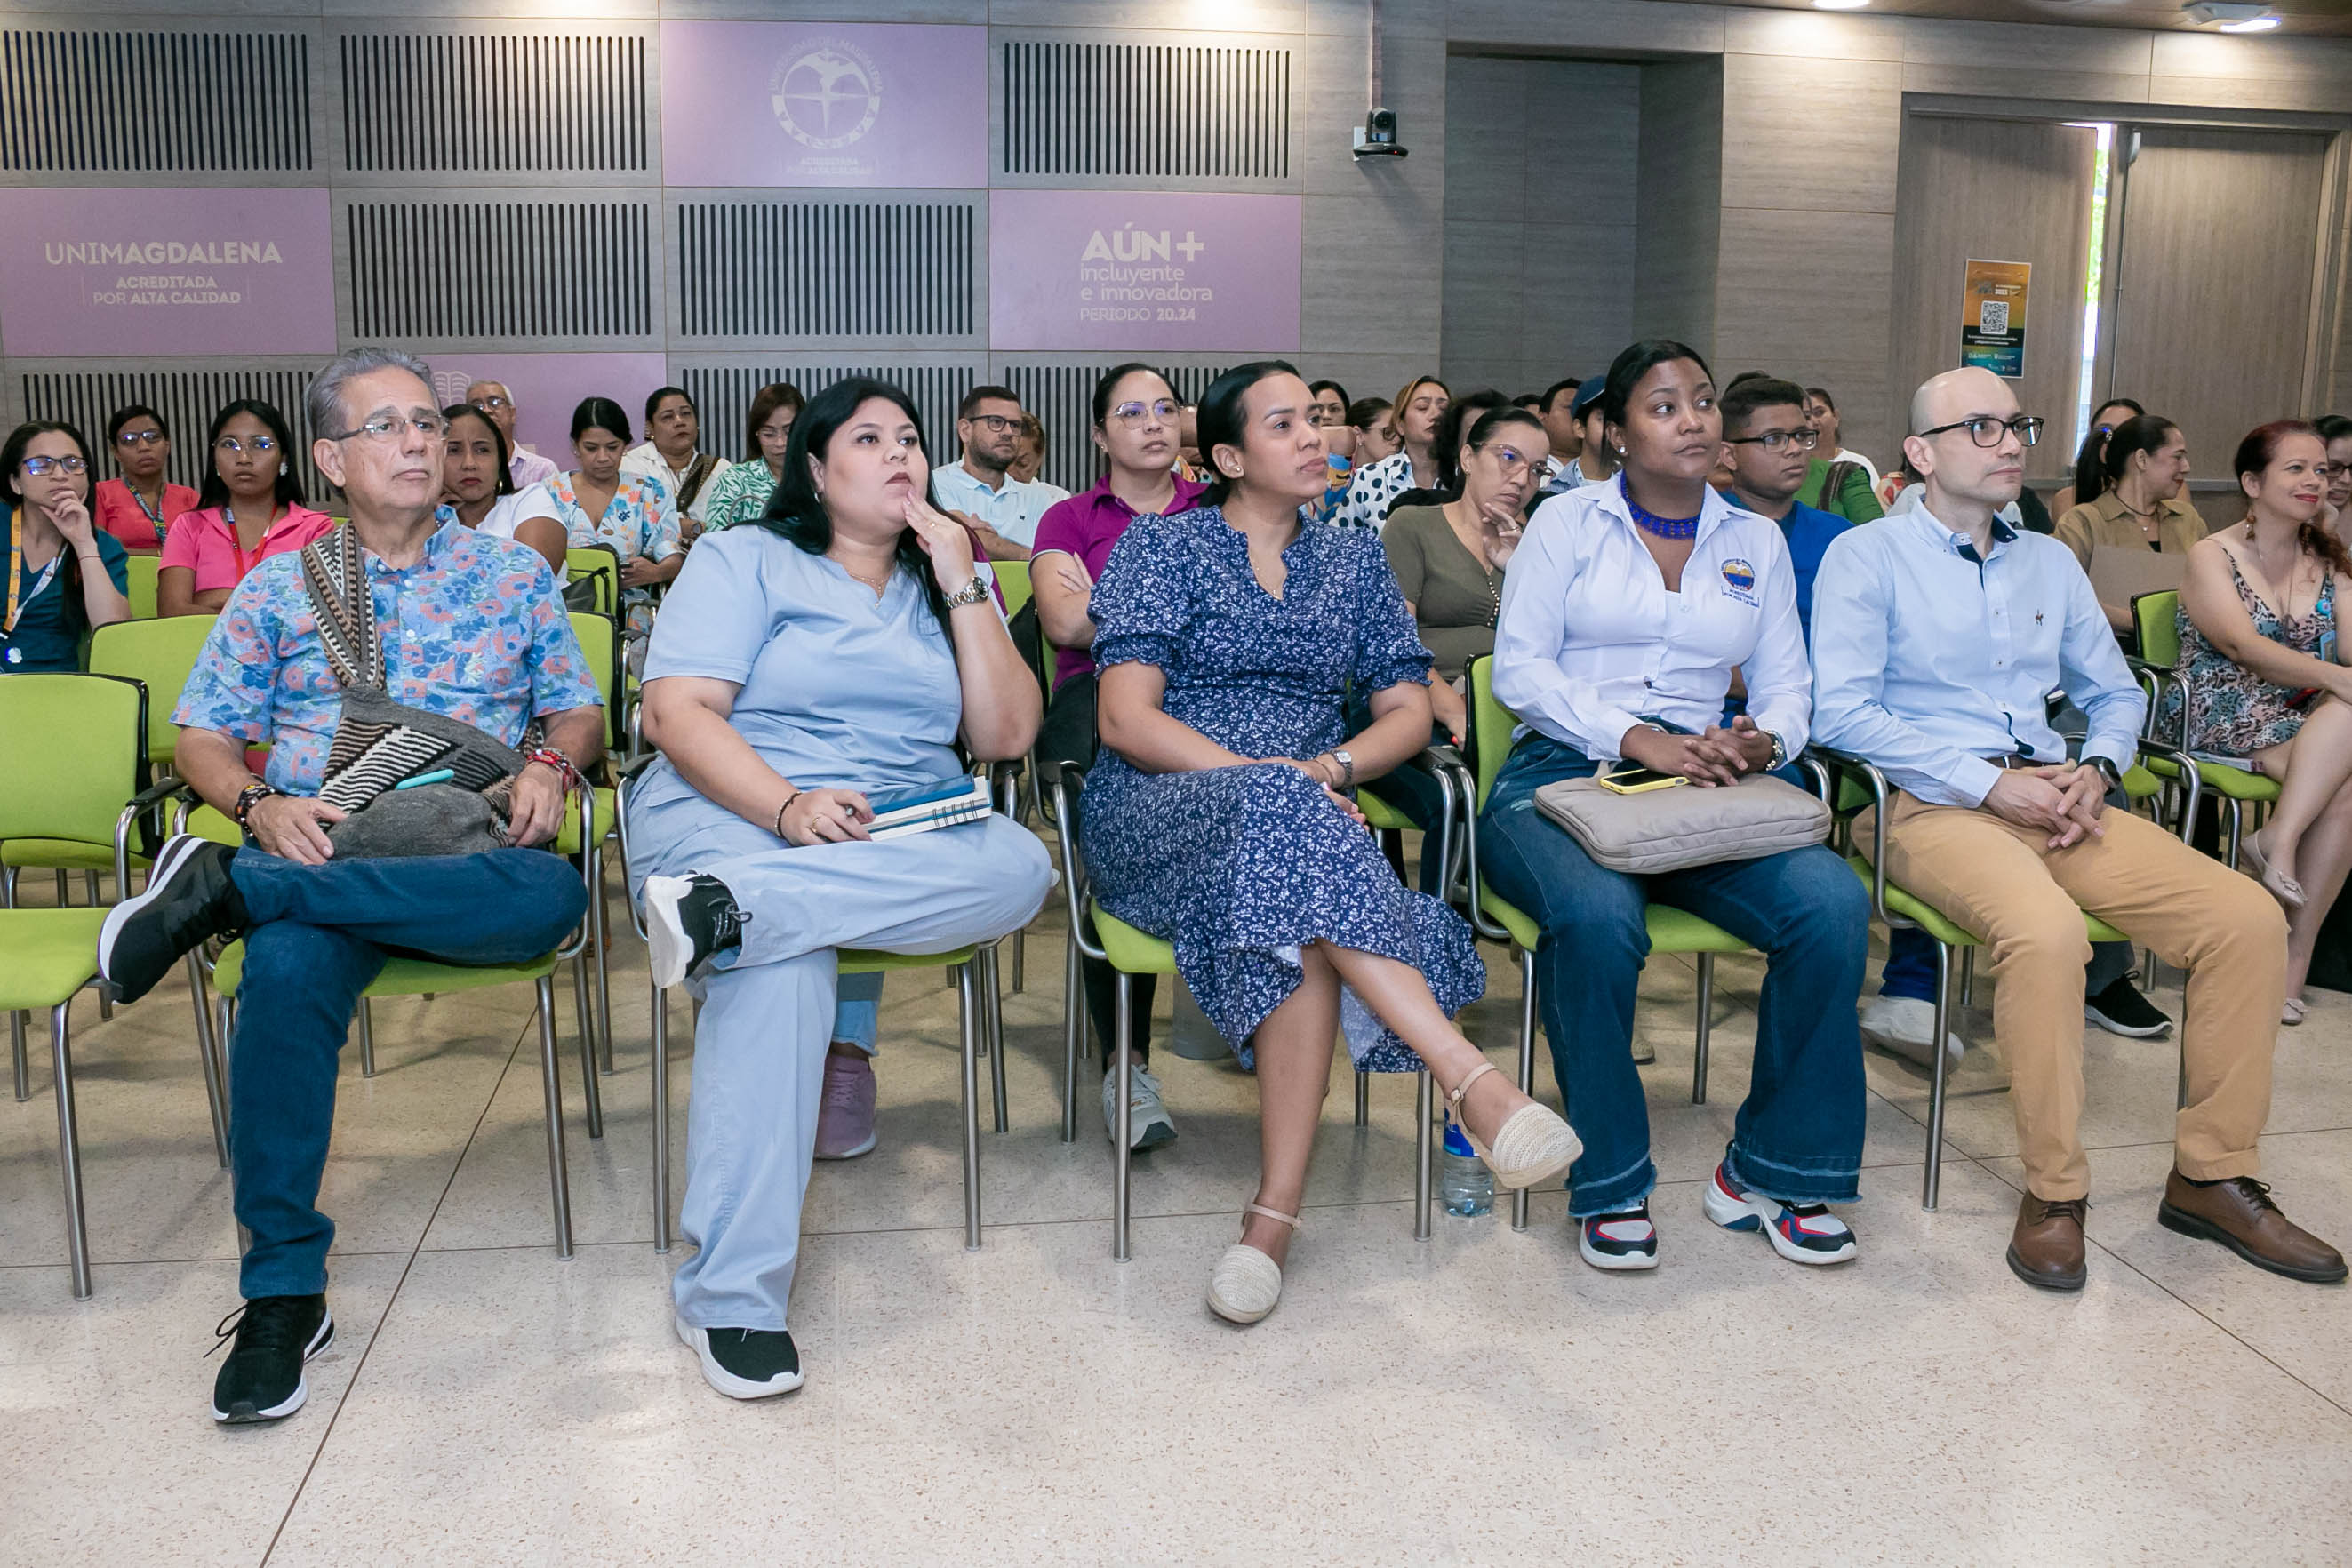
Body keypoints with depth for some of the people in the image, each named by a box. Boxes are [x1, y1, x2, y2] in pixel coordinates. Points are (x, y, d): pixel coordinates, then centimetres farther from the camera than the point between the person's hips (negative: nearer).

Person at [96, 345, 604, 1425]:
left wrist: (552, 766, -8)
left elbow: (577, 709, 16)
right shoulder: (278, 589, 16)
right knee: (287, 968, -36)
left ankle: (230, 888, -29)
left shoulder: (511, 574, 16)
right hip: (317, 848, 0)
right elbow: (202, 738, 14)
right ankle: (283, 1291, -27)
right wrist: (261, 806, -8)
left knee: (551, 895, -37)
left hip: (470, 854, 1)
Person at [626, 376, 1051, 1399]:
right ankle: (732, 1295, -36)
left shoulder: (949, 585, 21)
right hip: (734, 810, -4)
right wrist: (790, 807, -22)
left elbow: (1006, 737, 8)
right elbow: (676, 713, -6)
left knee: (1019, 865, -31)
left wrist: (963, 588, 2)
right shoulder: (744, 561, 9)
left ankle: (726, 907, -40)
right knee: (781, 968, -38)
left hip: (906, 839, 4)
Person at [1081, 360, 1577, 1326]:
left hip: (1304, 816, 3)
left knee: (1302, 922, -36)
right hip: (1155, 817, -3)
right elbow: (1125, 717, -6)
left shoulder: (1353, 561, 19)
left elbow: (1408, 712, 12)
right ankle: (1471, 1078, -47)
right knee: (1283, 814, -39)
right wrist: (1266, 777, -18)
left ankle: (1276, 1212, -36)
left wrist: (1331, 767, -10)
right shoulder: (1160, 546, 6)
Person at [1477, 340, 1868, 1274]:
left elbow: (1786, 684, 14)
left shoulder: (1756, 542, 19)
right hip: (1562, 776, -3)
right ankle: (1608, 1185, -16)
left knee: (1834, 906, -25)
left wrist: (1763, 742, -11)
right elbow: (1518, 669, -2)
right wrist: (1635, 738, -16)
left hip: (1704, 794, 4)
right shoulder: (1566, 522, 8)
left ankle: (1770, 1171, -8)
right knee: (1599, 916, -37)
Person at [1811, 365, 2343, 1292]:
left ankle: (2212, 1174, -1)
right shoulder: (1867, 557, 2)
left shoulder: (2050, 563, 22)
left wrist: (2095, 772, 2)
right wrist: (1990, 786, -14)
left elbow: (2116, 693, 26)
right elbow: (1842, 710, -10)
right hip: (1932, 807, -6)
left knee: (2247, 917, -15)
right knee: (2047, 929, -37)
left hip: (2052, 799, 6)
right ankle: (2053, 1191, -19)